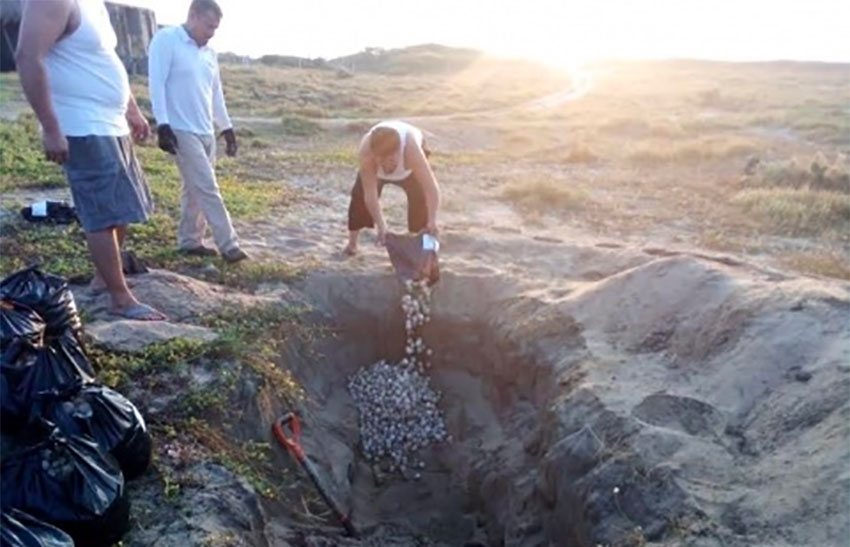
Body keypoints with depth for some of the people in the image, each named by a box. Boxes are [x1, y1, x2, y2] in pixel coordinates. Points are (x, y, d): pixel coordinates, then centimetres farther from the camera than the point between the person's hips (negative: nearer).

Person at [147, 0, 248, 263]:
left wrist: (227, 128, 18)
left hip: (206, 131, 8)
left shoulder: (208, 53, 15)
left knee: (195, 189, 11)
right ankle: (228, 245, -5)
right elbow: (157, 83, -13)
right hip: (181, 130, -8)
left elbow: (216, 93, 20)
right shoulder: (166, 40, -7)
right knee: (207, 189, -8)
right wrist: (163, 125, -19)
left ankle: (190, 241, 21)